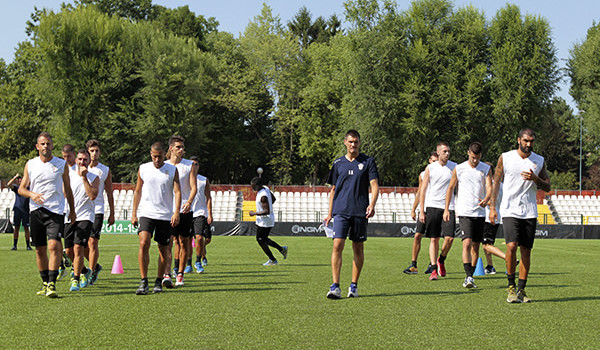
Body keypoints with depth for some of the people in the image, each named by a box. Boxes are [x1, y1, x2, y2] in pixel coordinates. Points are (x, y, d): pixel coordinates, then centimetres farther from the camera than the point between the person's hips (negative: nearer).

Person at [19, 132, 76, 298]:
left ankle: (52, 284, -18)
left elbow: (67, 189, 15)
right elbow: (21, 189, 11)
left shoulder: (62, 164, 6)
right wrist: (32, 194, -11)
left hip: (55, 211, -2)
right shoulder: (30, 164, 8)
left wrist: (72, 210, 17)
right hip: (36, 211, 2)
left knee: (54, 245, -17)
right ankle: (45, 282, 20)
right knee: (40, 249, 6)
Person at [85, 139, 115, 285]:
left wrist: (112, 214, 7)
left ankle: (92, 273, 0)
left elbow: (109, 194, 10)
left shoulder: (105, 170, 6)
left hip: (97, 211, -2)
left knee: (92, 242, -9)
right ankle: (95, 266, 26)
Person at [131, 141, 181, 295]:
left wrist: (176, 212, -16)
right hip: (146, 213, 0)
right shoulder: (143, 169, 6)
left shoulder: (172, 170, 2)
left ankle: (159, 281, 21)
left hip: (165, 216, 0)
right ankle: (143, 282, -16)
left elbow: (177, 192, -3)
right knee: (144, 243, -19)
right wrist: (134, 214, 10)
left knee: (163, 250, 5)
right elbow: (138, 191, 13)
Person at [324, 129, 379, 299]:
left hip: (360, 212, -1)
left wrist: (372, 204, -18)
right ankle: (335, 286, -13)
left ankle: (354, 285, 15)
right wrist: (330, 213, 13)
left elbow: (375, 186, 0)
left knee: (358, 248, 5)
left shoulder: (368, 162, 5)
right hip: (340, 211, 1)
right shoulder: (338, 163, 12)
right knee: (337, 245, -11)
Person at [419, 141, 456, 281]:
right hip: (432, 206, -1)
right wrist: (421, 211, 0)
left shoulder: (454, 167, 7)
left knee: (449, 238, -10)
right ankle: (434, 269, 3)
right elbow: (423, 190, 6)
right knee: (434, 239, -1)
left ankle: (441, 260, 17)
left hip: (448, 207, 1)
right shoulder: (430, 168, 5)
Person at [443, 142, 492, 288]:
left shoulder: (486, 169, 5)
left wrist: (486, 200, -26)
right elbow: (451, 188, 10)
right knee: (467, 243, -17)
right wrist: (446, 209, 8)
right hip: (464, 212, -3)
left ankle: (469, 277, 16)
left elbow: (489, 187, -4)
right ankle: (469, 277, -21)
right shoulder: (459, 169, 2)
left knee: (476, 246, 6)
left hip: (480, 212, 3)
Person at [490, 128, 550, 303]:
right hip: (509, 210, -3)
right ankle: (511, 286, -3)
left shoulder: (539, 161, 7)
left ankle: (521, 289, 10)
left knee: (526, 251, 2)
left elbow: (547, 187, 10)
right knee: (511, 246, -18)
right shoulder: (505, 158, 1)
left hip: (530, 212, 3)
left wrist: (535, 179, -11)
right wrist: (492, 207, 1)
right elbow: (496, 182, 6)